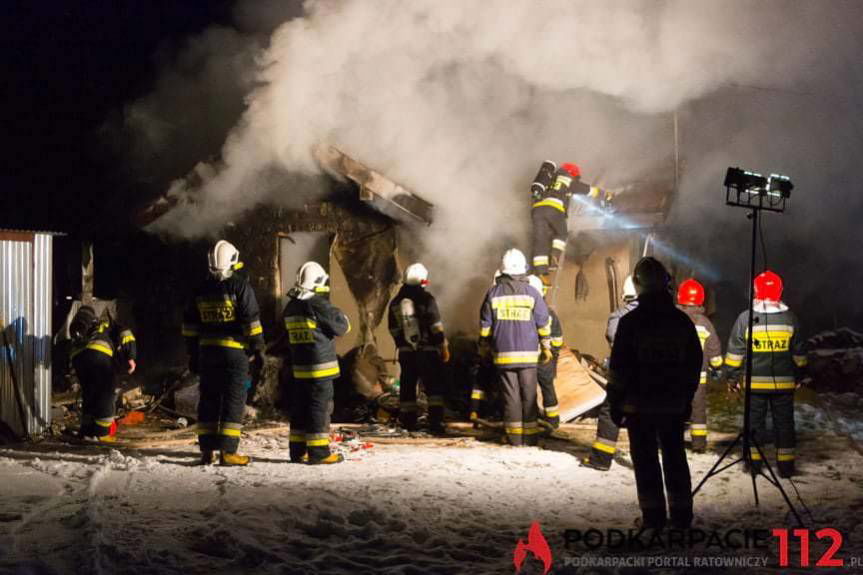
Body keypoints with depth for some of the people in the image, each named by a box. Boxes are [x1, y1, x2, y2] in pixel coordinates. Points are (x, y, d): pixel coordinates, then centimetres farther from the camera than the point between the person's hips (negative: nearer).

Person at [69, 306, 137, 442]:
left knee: (88, 394, 19)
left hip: (77, 356, 5)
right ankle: (101, 432, 3)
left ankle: (86, 431, 20)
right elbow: (125, 335, 12)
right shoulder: (109, 325, 30)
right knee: (105, 393, 5)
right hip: (98, 353, -5)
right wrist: (131, 358, 5)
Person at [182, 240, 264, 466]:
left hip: (207, 352, 5)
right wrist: (258, 348, -4)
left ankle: (207, 450, 12)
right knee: (233, 401, -1)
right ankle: (227, 451, -5)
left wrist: (193, 353, 19)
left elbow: (189, 325, 13)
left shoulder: (201, 290, 10)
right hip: (234, 352, -5)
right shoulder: (239, 286, -7)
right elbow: (251, 320, -11)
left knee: (209, 400, 11)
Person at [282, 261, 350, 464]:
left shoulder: (291, 307, 10)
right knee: (320, 407, -4)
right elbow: (341, 327, -10)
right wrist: (339, 314, 8)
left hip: (298, 366, 8)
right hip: (319, 366, -8)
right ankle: (319, 452, -3)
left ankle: (298, 450, 16)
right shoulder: (319, 304, -15)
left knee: (300, 407, 12)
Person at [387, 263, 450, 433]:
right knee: (434, 387, 1)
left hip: (406, 352, 5)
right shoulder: (426, 299, -10)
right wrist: (444, 346, -5)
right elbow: (436, 326, -12)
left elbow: (393, 329, 12)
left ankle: (408, 422, 13)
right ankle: (435, 422, -6)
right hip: (427, 351, -4)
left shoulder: (396, 302, 6)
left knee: (407, 386, 11)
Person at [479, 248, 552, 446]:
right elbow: (544, 323, 2)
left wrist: (485, 345, 19)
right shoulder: (531, 293, -2)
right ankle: (530, 436, 5)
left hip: (503, 354, 1)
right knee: (528, 395, 5)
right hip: (527, 353, -1)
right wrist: (546, 347, 13)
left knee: (510, 395, 4)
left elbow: (485, 324, 6)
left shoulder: (494, 293, 1)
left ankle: (514, 436, 4)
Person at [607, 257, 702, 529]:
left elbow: (619, 366, -10)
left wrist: (615, 403, -1)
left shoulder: (630, 322, -12)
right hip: (674, 404, 4)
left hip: (638, 405, -4)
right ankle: (681, 514, 15)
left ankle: (653, 515, 4)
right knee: (675, 458, 13)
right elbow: (694, 364, 10)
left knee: (645, 459, 3)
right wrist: (687, 399, 19)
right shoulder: (682, 321, 2)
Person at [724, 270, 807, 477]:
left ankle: (754, 462, 12)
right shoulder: (790, 318, -1)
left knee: (755, 421, 9)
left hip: (755, 383, -1)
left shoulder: (745, 318, -6)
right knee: (784, 422, 8)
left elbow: (734, 352, -2)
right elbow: (799, 353, 7)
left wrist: (732, 377, 7)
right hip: (784, 382, 1)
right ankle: (786, 464, 10)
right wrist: (798, 376, 19)